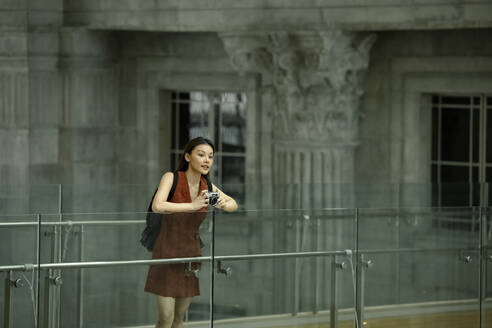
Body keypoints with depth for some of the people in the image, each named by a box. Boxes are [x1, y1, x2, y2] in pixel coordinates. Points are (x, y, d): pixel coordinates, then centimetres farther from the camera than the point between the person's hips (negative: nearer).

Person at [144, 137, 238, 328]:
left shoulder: (207, 186, 2)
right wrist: (193, 206, -37)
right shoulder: (172, 178, -13)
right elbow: (157, 206, -30)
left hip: (192, 253, 5)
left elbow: (233, 204, 16)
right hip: (168, 252, -5)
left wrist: (223, 204, -9)